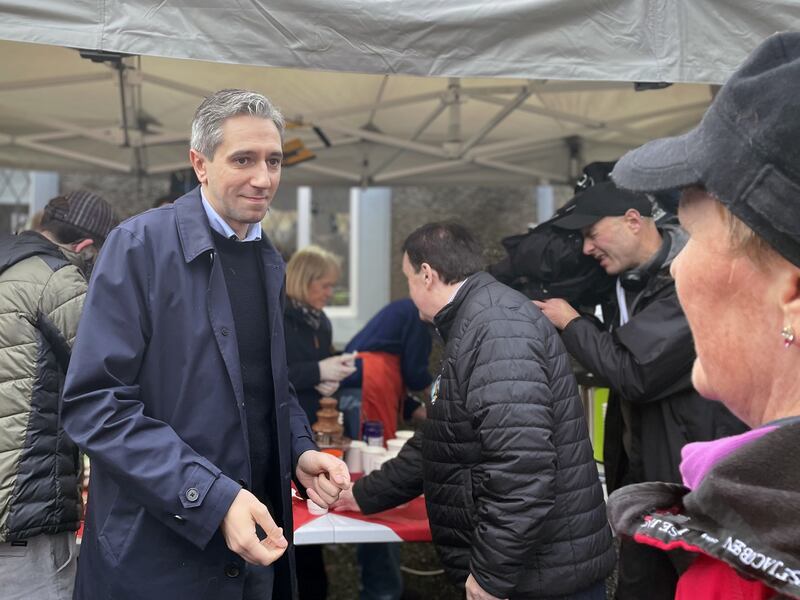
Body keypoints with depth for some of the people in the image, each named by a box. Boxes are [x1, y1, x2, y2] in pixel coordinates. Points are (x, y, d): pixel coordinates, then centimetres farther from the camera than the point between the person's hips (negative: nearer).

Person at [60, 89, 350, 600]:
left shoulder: (269, 261, 8)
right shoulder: (140, 245, -13)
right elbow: (93, 402, -18)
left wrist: (300, 451, -1)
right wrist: (213, 498, -24)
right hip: (159, 552, -6)